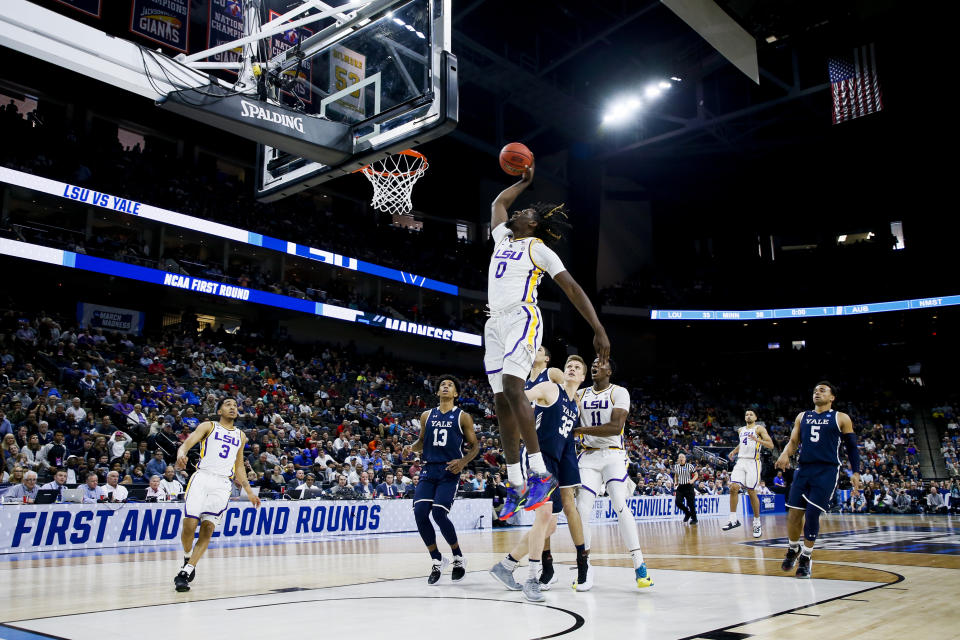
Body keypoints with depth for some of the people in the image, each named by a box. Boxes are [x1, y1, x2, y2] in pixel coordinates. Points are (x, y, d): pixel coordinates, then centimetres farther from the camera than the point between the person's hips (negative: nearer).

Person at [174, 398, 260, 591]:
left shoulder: (240, 435, 23)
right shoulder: (208, 426, 12)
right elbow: (187, 443, -4)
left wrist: (249, 491, 25)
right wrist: (181, 454, -27)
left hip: (223, 484, 3)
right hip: (202, 477, -3)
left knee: (208, 529, -8)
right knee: (189, 524, -11)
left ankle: (186, 571, -2)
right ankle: (188, 557, 17)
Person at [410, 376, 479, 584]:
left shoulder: (463, 417, 3)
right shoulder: (427, 416, 14)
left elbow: (475, 445, 6)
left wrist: (463, 461, -13)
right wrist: (412, 447, 1)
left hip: (449, 471, -4)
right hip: (428, 469, 4)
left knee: (439, 514, -17)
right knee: (420, 514, -10)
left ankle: (459, 558, 7)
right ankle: (437, 562, 8)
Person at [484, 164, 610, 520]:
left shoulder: (539, 249, 3)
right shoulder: (503, 237, 23)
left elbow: (573, 289, -4)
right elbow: (498, 202, 43)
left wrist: (599, 330, -12)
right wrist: (525, 181, 44)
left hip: (522, 319, -7)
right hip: (495, 323, 7)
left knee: (511, 387, -27)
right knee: (502, 401, 0)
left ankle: (541, 474, -24)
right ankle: (515, 485, 3)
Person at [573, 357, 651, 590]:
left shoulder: (619, 393, -4)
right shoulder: (580, 395, 11)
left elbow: (616, 427, -17)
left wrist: (583, 430, -20)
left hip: (613, 454, -3)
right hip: (588, 456, 4)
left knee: (620, 505, -20)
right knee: (582, 509, -8)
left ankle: (639, 566, -13)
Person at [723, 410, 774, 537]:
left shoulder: (759, 428, -1)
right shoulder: (741, 430, 17)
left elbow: (771, 445, -10)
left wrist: (758, 440, -27)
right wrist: (734, 451, 15)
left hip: (753, 463, -5)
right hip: (741, 461, 5)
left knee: (751, 492, -2)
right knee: (733, 488, -12)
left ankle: (757, 523, 11)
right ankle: (734, 519, -6)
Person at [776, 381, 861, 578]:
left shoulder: (841, 418, 5)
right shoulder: (802, 417, 15)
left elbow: (851, 447, 7)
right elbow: (793, 441, 13)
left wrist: (856, 472, -2)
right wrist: (785, 454, -8)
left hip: (827, 471, -3)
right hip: (803, 469, 4)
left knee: (812, 514, -9)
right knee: (794, 514, 1)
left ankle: (806, 557, 7)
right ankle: (793, 549, 26)